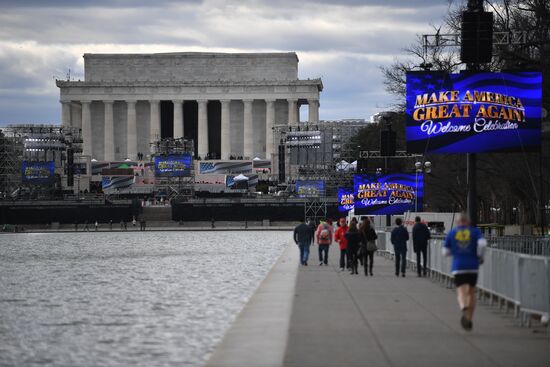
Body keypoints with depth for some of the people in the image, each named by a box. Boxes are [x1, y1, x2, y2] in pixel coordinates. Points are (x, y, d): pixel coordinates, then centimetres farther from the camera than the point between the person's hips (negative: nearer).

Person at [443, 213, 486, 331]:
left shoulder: (452, 233, 6)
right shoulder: (475, 231, 3)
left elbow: (445, 251, 8)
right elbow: (482, 243, -15)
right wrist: (480, 257, 0)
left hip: (458, 267, -1)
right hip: (472, 266, 1)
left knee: (461, 293, -7)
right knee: (471, 292, 18)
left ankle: (464, 309, -41)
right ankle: (470, 320, 21)